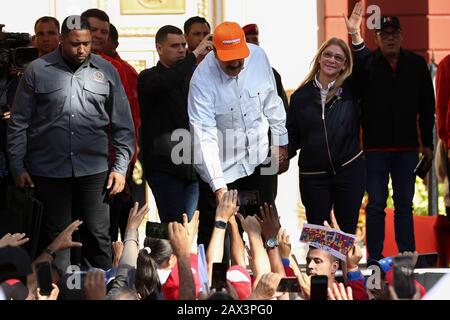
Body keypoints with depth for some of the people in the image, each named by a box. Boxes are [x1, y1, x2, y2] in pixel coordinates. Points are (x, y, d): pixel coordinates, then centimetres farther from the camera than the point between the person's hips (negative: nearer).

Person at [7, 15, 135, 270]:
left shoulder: (106, 72, 6)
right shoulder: (38, 71, 2)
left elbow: (123, 126, 9)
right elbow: (19, 123, 4)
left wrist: (120, 167, 2)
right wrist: (18, 166, 0)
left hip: (93, 170, 1)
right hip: (49, 170, -1)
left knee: (98, 236, 2)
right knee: (55, 239, 5)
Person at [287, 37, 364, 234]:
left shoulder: (350, 90, 2)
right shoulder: (301, 96, 7)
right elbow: (293, 135, 10)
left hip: (349, 171, -1)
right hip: (313, 176, 1)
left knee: (348, 229, 4)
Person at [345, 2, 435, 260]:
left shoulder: (416, 64, 4)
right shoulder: (368, 62, -3)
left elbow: (427, 108, 7)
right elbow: (356, 70, -31)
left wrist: (428, 144, 4)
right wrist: (356, 37, -48)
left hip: (407, 147, 2)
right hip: (376, 148, -2)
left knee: (405, 205, 8)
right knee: (376, 206, 3)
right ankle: (375, 259, 7)